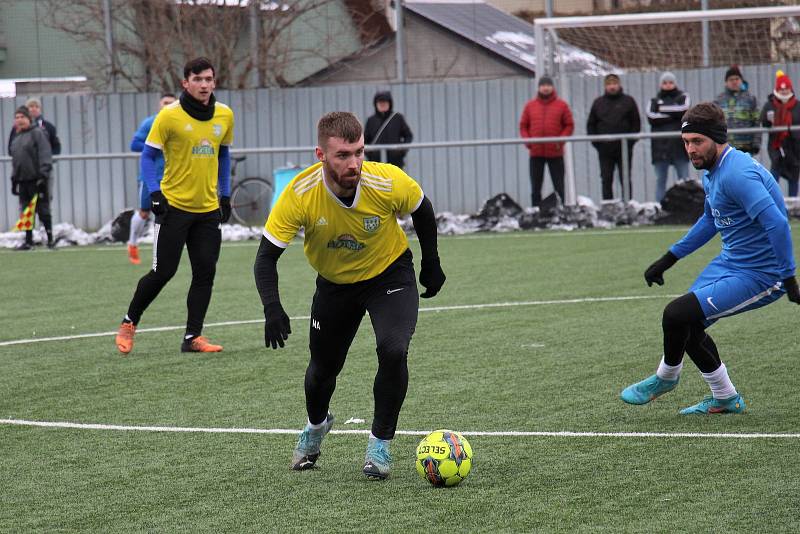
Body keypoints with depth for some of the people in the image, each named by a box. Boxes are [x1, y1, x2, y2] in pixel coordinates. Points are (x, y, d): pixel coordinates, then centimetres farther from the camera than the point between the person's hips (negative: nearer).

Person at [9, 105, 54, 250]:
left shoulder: (37, 133, -5)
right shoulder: (16, 138, 18)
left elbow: (45, 155, -13)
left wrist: (43, 174, -20)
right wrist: (14, 180, 19)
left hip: (37, 179, -7)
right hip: (23, 181, 7)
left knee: (43, 210, -3)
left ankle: (50, 239, 4)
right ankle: (28, 241, 11)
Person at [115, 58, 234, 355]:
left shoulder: (225, 115, 5)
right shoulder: (170, 116, -10)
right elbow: (148, 156, -6)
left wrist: (225, 195, 14)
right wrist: (155, 194, -17)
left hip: (209, 208, 5)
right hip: (175, 206, -5)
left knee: (205, 272, -2)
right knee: (163, 272, -4)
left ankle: (193, 337, 4)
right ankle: (129, 323, 17)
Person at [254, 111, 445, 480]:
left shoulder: (388, 182, -30)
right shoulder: (299, 194, -30)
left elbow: (422, 210, -5)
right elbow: (266, 256, -24)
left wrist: (431, 263, 2)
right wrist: (272, 309, -38)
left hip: (389, 273, -1)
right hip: (334, 282, 1)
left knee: (393, 350, -25)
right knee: (323, 367, 11)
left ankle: (380, 444, -4)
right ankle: (316, 427, 48)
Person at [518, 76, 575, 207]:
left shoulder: (561, 105, 3)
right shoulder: (530, 105, 7)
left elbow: (569, 125, 3)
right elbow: (523, 126, 9)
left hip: (556, 153, -2)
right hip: (536, 153, 2)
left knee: (559, 187, 2)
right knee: (536, 188, 4)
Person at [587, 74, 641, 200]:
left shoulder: (628, 101, 3)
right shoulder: (598, 103, 8)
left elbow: (636, 123, 3)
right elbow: (591, 125, 11)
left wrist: (630, 141, -7)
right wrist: (596, 142, 0)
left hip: (624, 150, -2)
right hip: (605, 151, 2)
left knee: (626, 180, 2)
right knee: (606, 180, 3)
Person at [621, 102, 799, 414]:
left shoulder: (736, 174, -26)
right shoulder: (712, 171, 7)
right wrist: (670, 258, 26)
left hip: (758, 276, -10)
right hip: (730, 261, 10)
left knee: (677, 315, -15)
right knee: (687, 327, 15)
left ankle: (665, 377, 14)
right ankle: (725, 399, 31)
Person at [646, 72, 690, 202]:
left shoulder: (682, 97, 13)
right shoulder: (655, 101, 15)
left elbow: (683, 110, -9)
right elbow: (651, 117, -5)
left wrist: (663, 109, -3)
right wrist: (673, 115, -8)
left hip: (679, 144, -1)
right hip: (660, 146, 1)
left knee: (684, 179, -3)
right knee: (660, 180, 2)